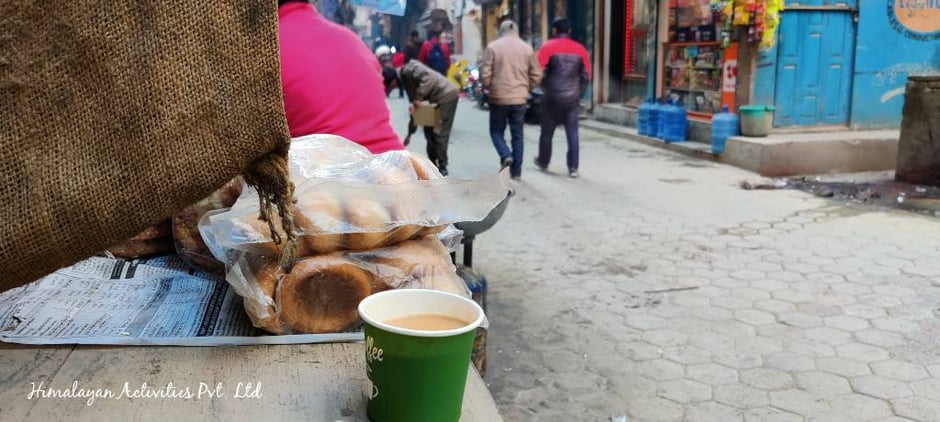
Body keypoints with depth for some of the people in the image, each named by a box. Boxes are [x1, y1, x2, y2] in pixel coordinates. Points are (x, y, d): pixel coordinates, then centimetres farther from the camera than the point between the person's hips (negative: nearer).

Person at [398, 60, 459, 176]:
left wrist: (417, 99, -19)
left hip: (447, 96, -10)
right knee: (429, 131, 14)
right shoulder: (405, 79, 19)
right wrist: (410, 133, 27)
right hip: (437, 99, 10)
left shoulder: (406, 70, -9)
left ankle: (442, 167, 7)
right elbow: (415, 109, 24)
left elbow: (429, 78, -26)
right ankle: (433, 164, 24)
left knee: (439, 134, -4)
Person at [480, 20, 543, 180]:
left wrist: (488, 87, 11)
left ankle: (505, 155, -11)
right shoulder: (527, 48, 3)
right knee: (517, 135, 10)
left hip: (498, 97, -2)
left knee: (496, 130, 14)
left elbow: (485, 73, -7)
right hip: (519, 99, 2)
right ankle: (516, 171, 12)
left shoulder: (493, 47, -5)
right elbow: (536, 75, 6)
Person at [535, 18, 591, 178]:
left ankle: (543, 161, 29)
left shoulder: (548, 47, -4)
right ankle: (573, 167, 0)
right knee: (572, 133, 4)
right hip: (573, 97, 2)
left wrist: (546, 88, 7)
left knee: (547, 131, 13)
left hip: (553, 96, -2)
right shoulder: (580, 49, 6)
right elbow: (586, 76, 8)